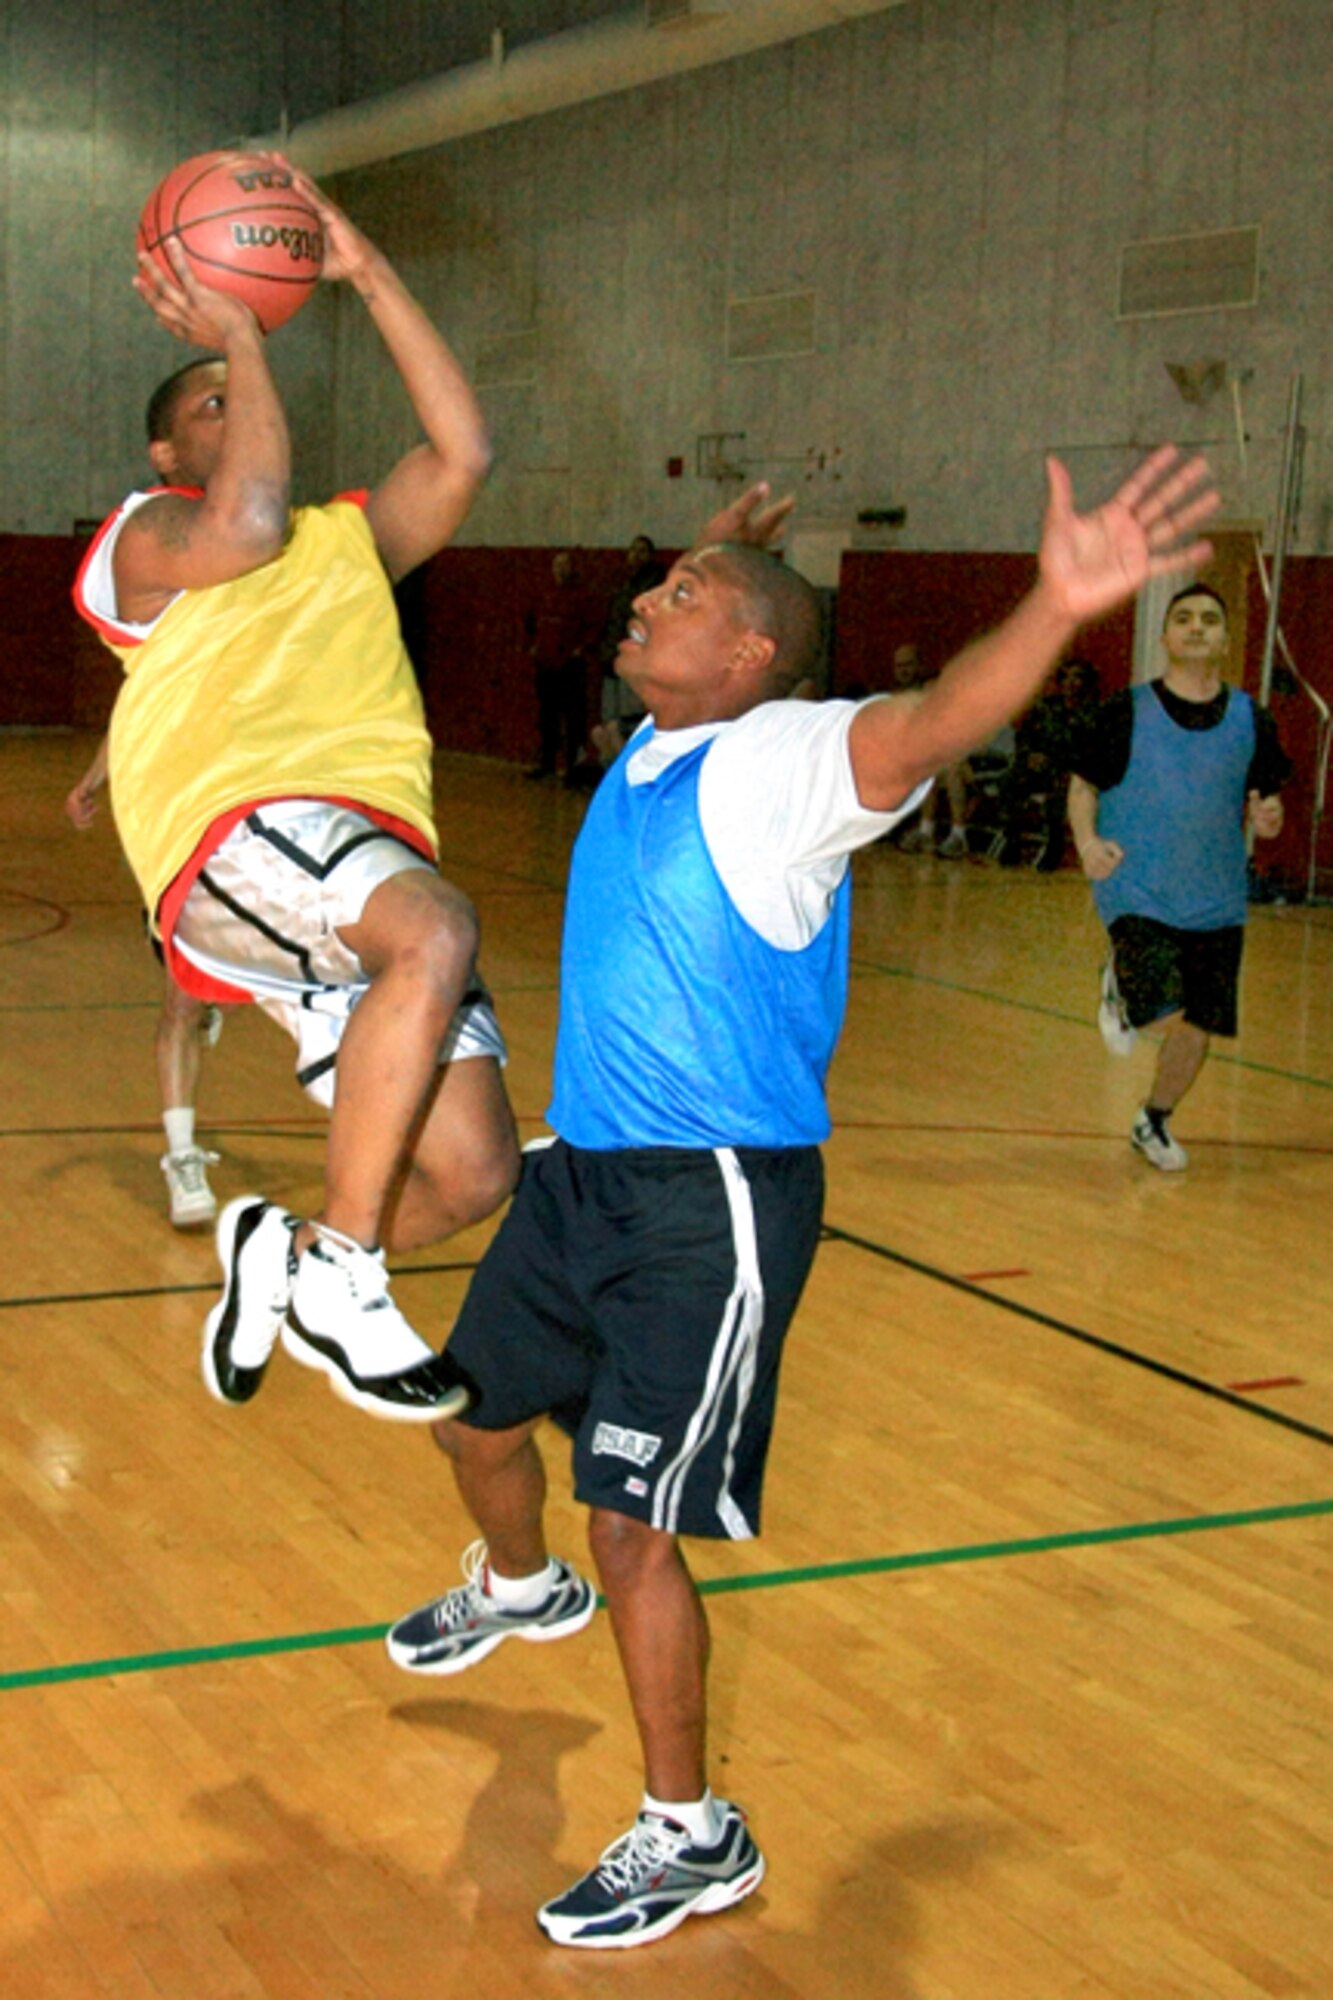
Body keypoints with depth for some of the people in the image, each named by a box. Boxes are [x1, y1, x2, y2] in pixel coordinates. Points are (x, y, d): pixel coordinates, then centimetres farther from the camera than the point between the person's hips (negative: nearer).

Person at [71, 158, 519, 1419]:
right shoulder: (145, 534, 15)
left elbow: (460, 453, 16)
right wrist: (237, 339, 2)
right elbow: (246, 527, -8)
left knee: (472, 1177, -7)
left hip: (370, 863, 6)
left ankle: (284, 1249, 21)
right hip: (236, 832, -6)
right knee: (437, 931, -38)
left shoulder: (348, 541, 32)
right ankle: (336, 1275, -28)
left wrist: (368, 276, 15)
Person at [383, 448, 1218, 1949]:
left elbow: (930, 723, -40)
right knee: (472, 1414, 24)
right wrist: (717, 562, 30)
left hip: (715, 1205, -9)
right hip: (584, 1168, 9)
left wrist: (1054, 610, -56)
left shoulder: (779, 764, -17)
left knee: (630, 1519, -7)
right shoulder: (654, 745, 7)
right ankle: (518, 1588, 58)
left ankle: (693, 1838, 13)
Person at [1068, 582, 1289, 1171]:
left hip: (1216, 900, 4)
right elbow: (1083, 786, 1)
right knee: (1165, 1010, -22)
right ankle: (1119, 982, 15)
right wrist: (1088, 841, -18)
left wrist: (1265, 818, -13)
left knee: (1200, 1024, 7)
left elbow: (1259, 801, 12)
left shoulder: (1251, 720, 1)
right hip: (1137, 892, -4)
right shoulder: (1126, 712, -7)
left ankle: (1154, 1121, 35)